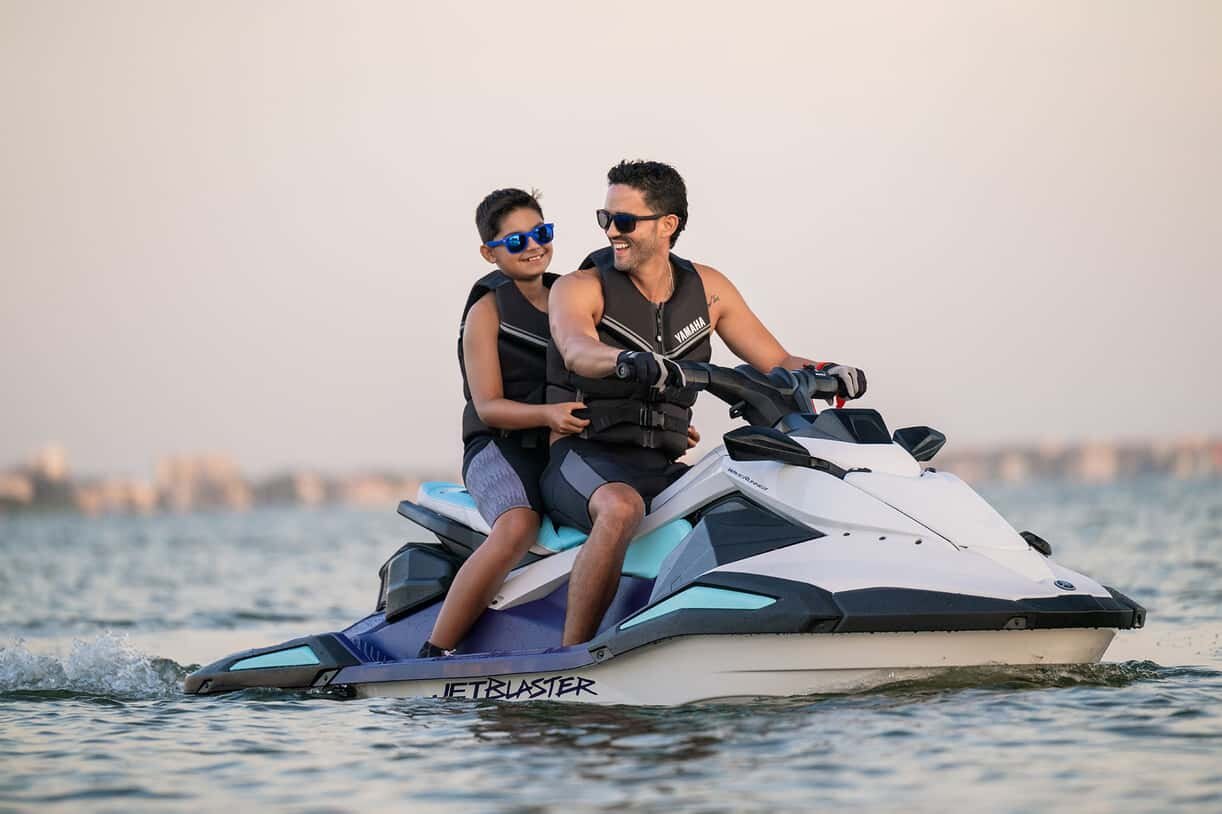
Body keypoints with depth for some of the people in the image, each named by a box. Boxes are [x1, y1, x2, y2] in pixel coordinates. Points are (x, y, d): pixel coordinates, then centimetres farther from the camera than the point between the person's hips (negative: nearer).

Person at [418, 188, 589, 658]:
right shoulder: (487, 310, 0)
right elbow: (488, 406, -8)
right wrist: (548, 414, -27)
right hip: (502, 447, -6)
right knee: (518, 527, -36)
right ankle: (433, 656, -31)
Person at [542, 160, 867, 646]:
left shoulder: (707, 288, 11)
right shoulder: (579, 289, -2)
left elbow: (776, 362, 12)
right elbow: (577, 351, -26)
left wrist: (826, 373, -11)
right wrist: (631, 360, -48)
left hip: (663, 470, 5)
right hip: (583, 458, -5)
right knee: (622, 507, -38)